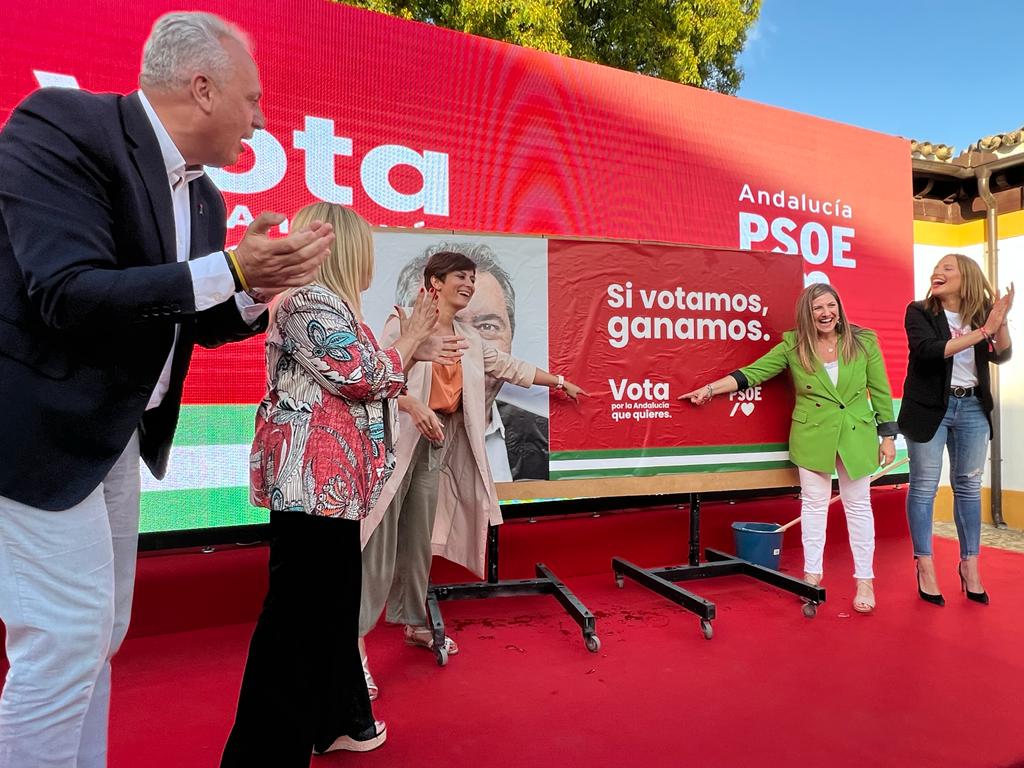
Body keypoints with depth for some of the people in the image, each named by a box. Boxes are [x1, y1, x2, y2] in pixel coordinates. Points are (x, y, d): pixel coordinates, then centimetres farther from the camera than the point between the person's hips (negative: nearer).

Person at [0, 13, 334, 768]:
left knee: (99, 638, 16)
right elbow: (69, 294, -27)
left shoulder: (203, 196, 8)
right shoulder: (62, 127, -15)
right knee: (66, 639, -5)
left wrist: (262, 286, -5)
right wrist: (231, 269, -28)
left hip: (119, 435, 8)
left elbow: (202, 323, 13)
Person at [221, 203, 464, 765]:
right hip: (313, 481, -11)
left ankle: (334, 721, 33)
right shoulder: (310, 303, -13)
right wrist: (410, 338, -3)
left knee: (334, 603, 18)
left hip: (329, 482, 11)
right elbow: (363, 378, -18)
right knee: (298, 615, -4)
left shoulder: (325, 304, 20)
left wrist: (417, 355, 18)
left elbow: (357, 380, 22)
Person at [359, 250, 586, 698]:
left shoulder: (470, 339, 17)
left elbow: (509, 367, 26)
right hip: (397, 438, -6)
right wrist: (415, 407, -28)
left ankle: (414, 622, 26)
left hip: (438, 442, 6)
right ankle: (355, 640, -1)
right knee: (381, 540, -8)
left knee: (420, 538, 13)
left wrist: (558, 382, 34)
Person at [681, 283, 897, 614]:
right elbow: (751, 373, -4)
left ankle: (865, 580, 22)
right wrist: (710, 389, -11)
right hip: (812, 436, 0)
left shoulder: (864, 341, -3)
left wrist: (888, 435, 0)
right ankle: (812, 573, 25)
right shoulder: (793, 345, -3)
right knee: (814, 503, 11)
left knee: (858, 505, 9)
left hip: (857, 435, 0)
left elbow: (880, 391, 1)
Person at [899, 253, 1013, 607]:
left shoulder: (980, 311, 4)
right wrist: (982, 331, -24)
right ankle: (925, 566, 11)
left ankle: (970, 564, 22)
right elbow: (929, 350, -21)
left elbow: (1001, 355, -3)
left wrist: (1001, 322, -19)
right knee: (924, 486, 1)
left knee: (969, 486, 10)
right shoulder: (919, 311, -6)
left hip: (972, 408, 4)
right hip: (930, 407, -3)